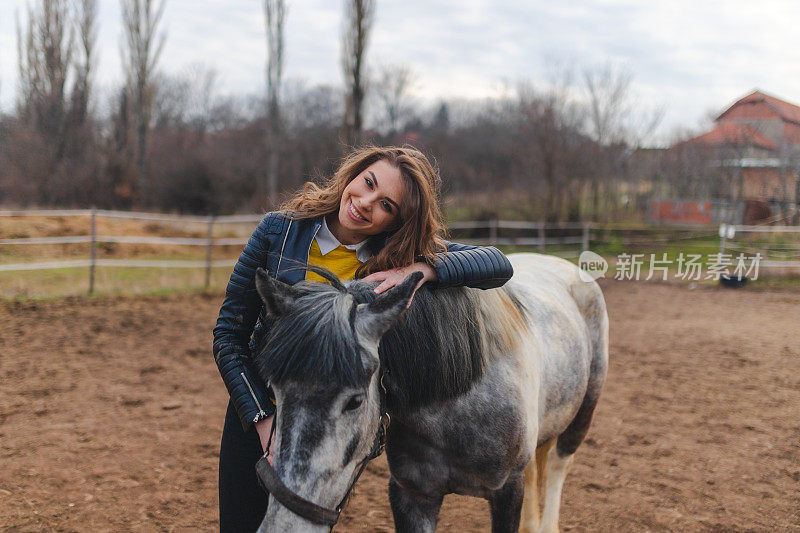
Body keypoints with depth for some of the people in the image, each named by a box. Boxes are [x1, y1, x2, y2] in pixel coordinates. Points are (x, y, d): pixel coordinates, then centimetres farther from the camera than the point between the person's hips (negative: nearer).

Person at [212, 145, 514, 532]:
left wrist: (423, 269, -34)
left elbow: (498, 265, -18)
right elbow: (228, 335, -9)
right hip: (256, 415, 0)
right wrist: (263, 417, -18)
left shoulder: (401, 253, -11)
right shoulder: (279, 231, -13)